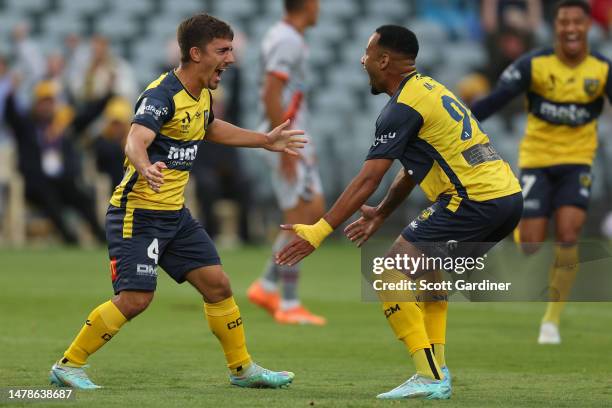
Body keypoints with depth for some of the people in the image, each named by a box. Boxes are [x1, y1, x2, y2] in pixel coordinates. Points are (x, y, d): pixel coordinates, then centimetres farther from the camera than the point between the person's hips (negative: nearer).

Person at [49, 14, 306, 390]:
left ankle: (243, 369, 19)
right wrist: (146, 167, -59)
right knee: (135, 299, -15)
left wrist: (265, 141, 35)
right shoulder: (162, 96, -20)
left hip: (175, 214, 8)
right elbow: (136, 141, -37)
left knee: (218, 285, 6)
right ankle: (68, 366, -2)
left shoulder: (203, 95, 8)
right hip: (137, 213, -8)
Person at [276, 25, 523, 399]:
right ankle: (437, 372, 19)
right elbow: (414, 170, 29)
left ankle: (430, 378, -11)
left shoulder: (402, 108, -8)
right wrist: (380, 215, 36)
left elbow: (367, 181, -12)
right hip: (509, 196, 10)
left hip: (476, 201, -10)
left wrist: (319, 232, -11)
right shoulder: (430, 88, 21)